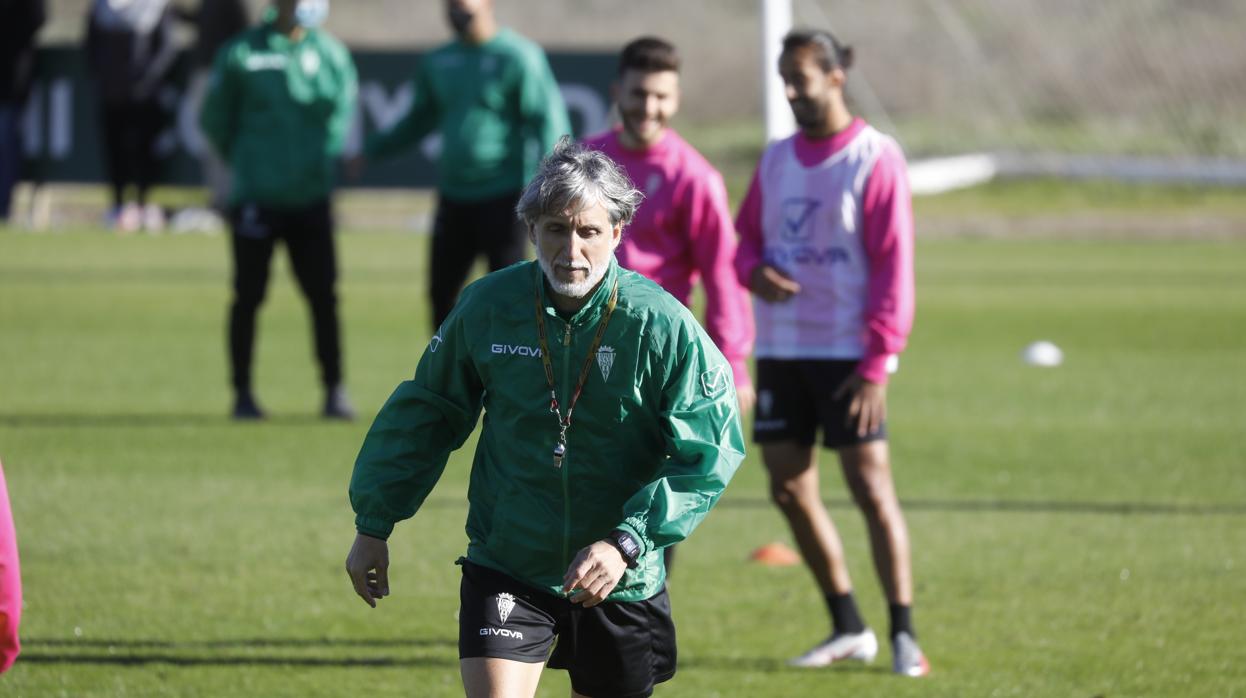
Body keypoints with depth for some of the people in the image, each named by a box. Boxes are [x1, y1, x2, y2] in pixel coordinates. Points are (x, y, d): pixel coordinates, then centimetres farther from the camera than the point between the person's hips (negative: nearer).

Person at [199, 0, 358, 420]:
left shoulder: (331, 54, 4)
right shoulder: (241, 54, -3)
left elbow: (341, 116, 12)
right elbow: (214, 120, 8)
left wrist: (323, 162, 2)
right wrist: (246, 162, 10)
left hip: (311, 198, 2)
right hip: (256, 197, -2)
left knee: (323, 295, -1)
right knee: (248, 297, 3)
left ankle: (335, 390, 6)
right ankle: (243, 393, 12)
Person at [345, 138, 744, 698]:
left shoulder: (663, 326, -13)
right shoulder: (487, 307, -7)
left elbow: (706, 457, -12)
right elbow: (424, 416, 9)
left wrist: (627, 543, -23)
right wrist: (373, 524, 11)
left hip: (620, 582, 0)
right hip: (505, 569, 0)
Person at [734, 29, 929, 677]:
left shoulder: (875, 158, -7)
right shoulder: (777, 158, 11)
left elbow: (893, 265, -11)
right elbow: (745, 236, 20)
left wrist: (876, 365, -16)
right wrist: (755, 271, -6)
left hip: (847, 355, -6)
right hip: (781, 350, 6)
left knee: (872, 488, -9)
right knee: (789, 489, 6)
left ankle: (904, 636, -4)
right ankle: (848, 628, 17)